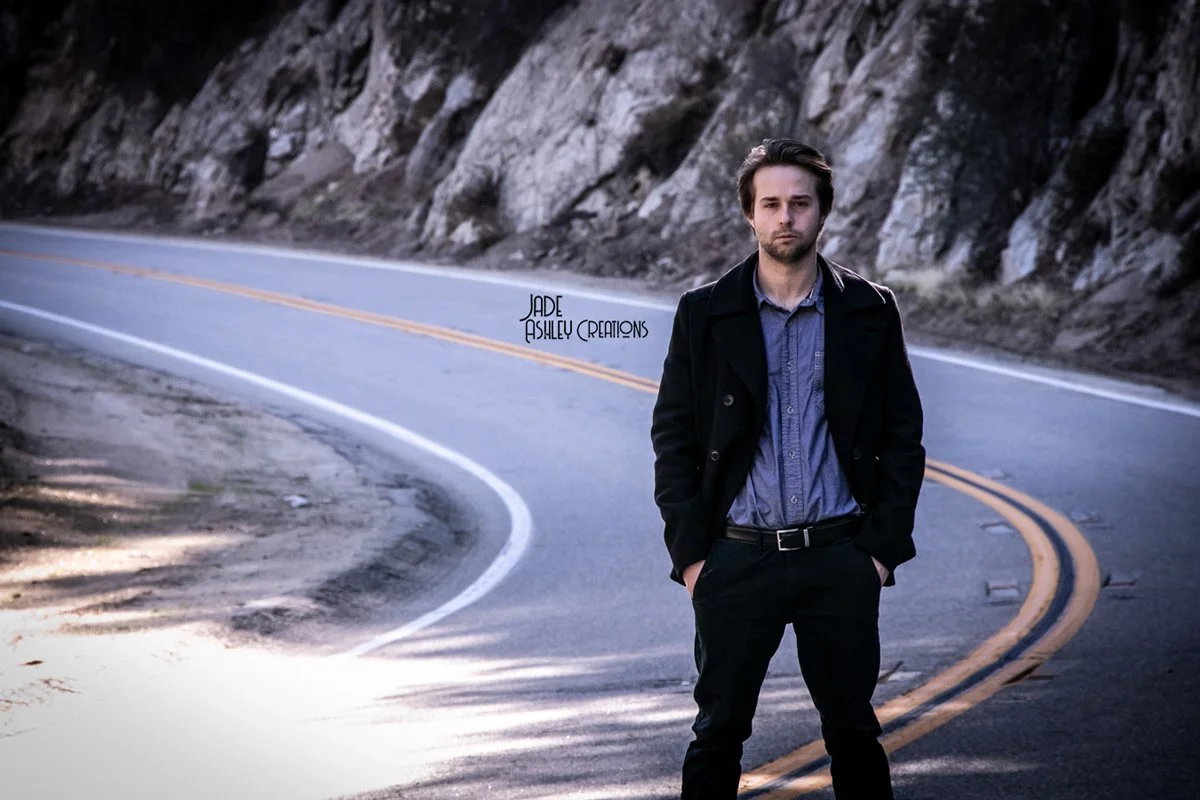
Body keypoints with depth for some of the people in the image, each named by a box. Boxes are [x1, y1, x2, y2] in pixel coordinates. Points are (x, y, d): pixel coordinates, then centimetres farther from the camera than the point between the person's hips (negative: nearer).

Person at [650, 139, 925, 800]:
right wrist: (689, 552, -5)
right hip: (735, 560, 0)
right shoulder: (705, 313, 1)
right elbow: (673, 437, 2)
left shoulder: (869, 311, 3)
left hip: (840, 559, 0)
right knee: (718, 732, 4)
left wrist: (883, 546, -3)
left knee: (853, 729, 8)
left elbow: (902, 435, 5)